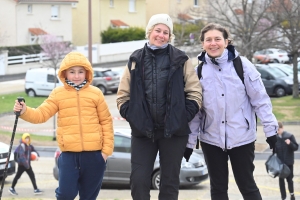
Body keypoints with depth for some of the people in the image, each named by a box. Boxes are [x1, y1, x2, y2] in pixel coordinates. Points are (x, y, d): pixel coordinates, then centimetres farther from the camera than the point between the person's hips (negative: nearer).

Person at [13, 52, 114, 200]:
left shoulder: (95, 93, 5)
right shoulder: (58, 94, 5)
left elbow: (106, 121, 8)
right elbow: (41, 114, -2)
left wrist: (107, 148, 3)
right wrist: (24, 111, -21)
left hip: (93, 153, 1)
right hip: (69, 153, -1)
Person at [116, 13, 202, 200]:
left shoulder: (181, 60, 1)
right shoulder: (136, 60, 7)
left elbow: (195, 93, 0)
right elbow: (123, 95, 9)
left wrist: (183, 116, -10)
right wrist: (131, 115, -4)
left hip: (174, 131, -1)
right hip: (142, 131, 1)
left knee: (170, 181, 7)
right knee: (139, 180, -2)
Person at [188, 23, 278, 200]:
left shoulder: (242, 65, -7)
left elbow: (260, 100, -5)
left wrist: (271, 130, -7)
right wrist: (189, 141, 3)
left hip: (242, 137, -2)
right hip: (211, 139, 2)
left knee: (247, 186, 6)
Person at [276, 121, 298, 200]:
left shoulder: (289, 136, -10)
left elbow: (296, 147, -7)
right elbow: (274, 150, 7)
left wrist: (290, 143, -24)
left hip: (288, 162, -2)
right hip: (279, 162, 2)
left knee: (289, 178, 7)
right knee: (281, 179, 4)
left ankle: (292, 193, 31)